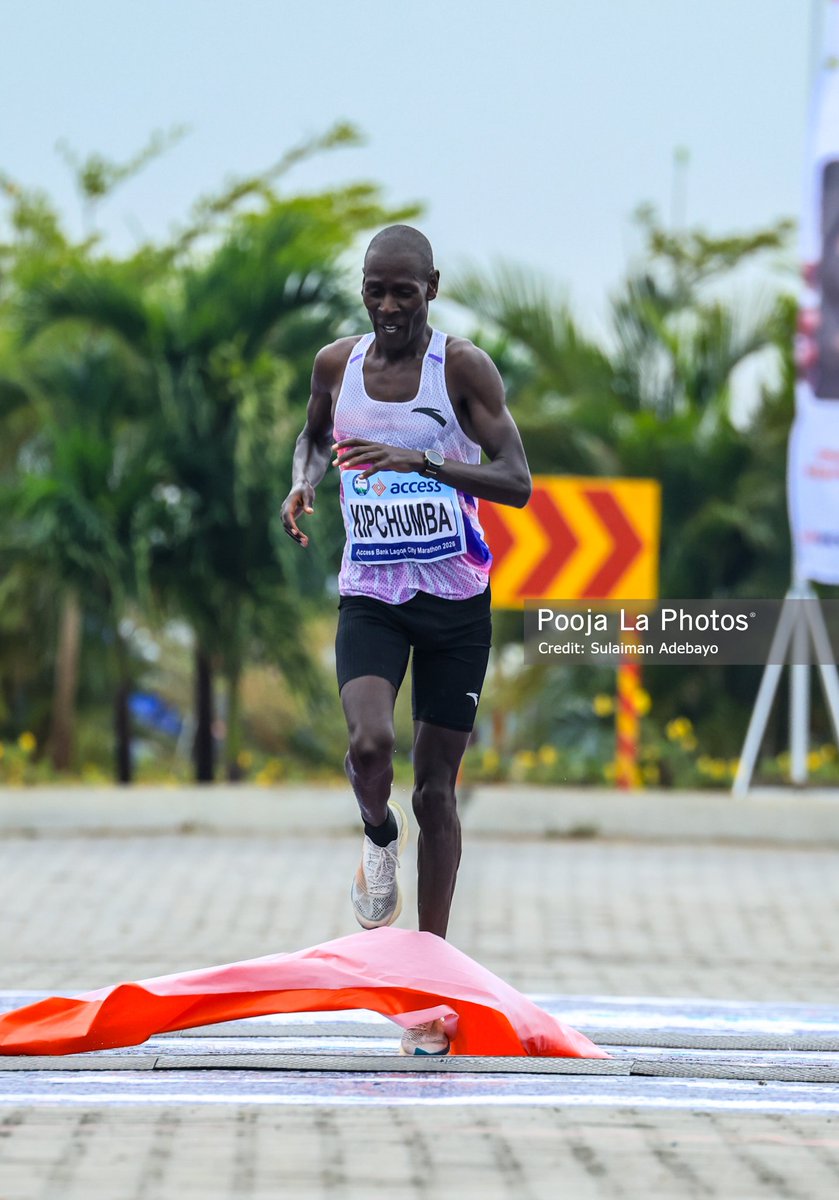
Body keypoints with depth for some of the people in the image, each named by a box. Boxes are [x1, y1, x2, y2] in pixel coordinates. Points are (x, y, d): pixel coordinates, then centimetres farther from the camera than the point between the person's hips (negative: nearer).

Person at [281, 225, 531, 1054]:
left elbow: (516, 482, -16)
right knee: (370, 742, -26)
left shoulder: (462, 368, -9)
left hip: (455, 597, -2)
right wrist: (304, 481, 1)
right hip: (369, 594, 2)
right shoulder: (337, 364, 2)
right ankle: (378, 836, 10)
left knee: (436, 790, 3)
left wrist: (420, 462, -29)